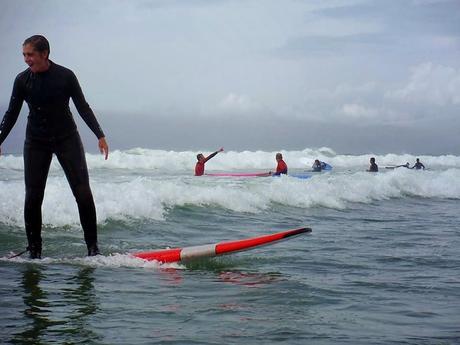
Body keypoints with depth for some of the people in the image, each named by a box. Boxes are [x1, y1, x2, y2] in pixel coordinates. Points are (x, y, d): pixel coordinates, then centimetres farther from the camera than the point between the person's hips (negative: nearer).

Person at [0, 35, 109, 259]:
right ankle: (34, 250, 7)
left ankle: (92, 247, 4)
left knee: (83, 193, -7)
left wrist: (100, 136, -8)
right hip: (36, 143, 2)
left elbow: (83, 108, -2)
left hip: (67, 139, -1)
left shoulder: (65, 76, -10)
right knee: (33, 197, -3)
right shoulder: (22, 80, -4)